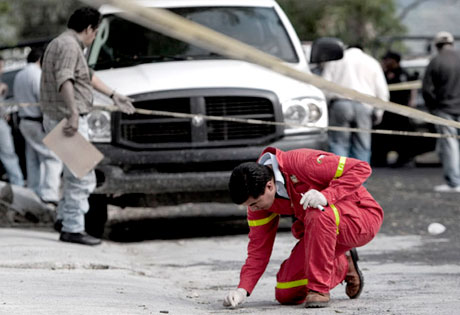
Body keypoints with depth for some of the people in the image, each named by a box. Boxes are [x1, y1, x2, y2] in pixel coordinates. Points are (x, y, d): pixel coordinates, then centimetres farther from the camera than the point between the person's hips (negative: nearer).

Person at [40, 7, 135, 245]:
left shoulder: (61, 43, 19)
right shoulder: (69, 46, -15)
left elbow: (88, 76, 32)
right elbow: (64, 80, -31)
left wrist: (113, 95, 39)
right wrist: (73, 114, -39)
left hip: (56, 119, 11)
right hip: (67, 120, -11)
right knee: (81, 177, -8)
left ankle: (64, 217, 26)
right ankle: (72, 229, -7)